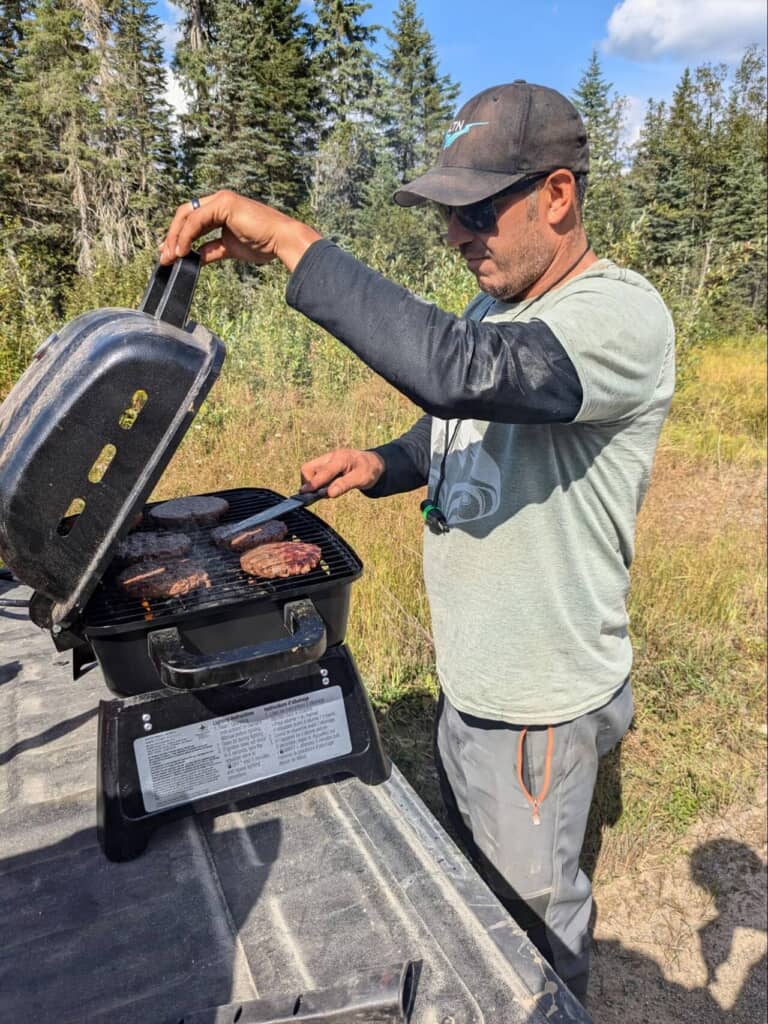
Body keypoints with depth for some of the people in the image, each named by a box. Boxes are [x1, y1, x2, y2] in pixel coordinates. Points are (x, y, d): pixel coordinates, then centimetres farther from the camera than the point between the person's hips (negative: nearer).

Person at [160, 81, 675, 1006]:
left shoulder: (622, 316, -24)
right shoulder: (490, 312, 3)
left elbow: (456, 372, -42)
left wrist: (289, 242, -35)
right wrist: (380, 466, -3)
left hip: (537, 704, -8)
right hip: (463, 676, 8)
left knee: (534, 903, 17)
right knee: (472, 867, 30)